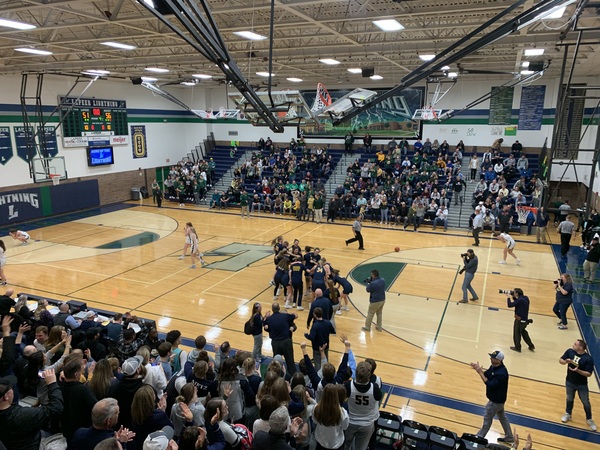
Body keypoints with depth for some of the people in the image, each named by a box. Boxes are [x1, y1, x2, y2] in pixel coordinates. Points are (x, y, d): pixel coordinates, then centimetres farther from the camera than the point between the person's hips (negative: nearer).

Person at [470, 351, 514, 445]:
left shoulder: (501, 373, -34)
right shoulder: (494, 366, -5)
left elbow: (490, 385, -32)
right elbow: (486, 375, 5)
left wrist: (480, 373, -31)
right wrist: (479, 369, -14)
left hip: (496, 400, -9)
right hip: (498, 398, 9)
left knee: (487, 419, 7)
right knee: (502, 416, 24)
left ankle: (479, 437, 23)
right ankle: (509, 437, 40)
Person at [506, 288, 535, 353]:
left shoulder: (520, 300, -26)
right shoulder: (525, 298, 0)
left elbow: (509, 305, -25)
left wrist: (508, 297, -14)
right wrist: (513, 297, 4)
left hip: (519, 320, -9)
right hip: (525, 319, 9)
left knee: (516, 334, 10)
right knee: (523, 332, 28)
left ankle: (517, 348, 23)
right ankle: (531, 346, 34)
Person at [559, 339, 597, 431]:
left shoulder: (588, 359, -23)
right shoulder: (570, 351, -12)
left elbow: (589, 374, -19)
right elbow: (560, 360, -1)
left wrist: (578, 370, -33)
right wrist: (566, 361, -23)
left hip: (582, 385, -3)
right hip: (569, 382, 3)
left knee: (586, 403, 14)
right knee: (570, 399, 22)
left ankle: (589, 419, 37)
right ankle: (568, 414, 44)